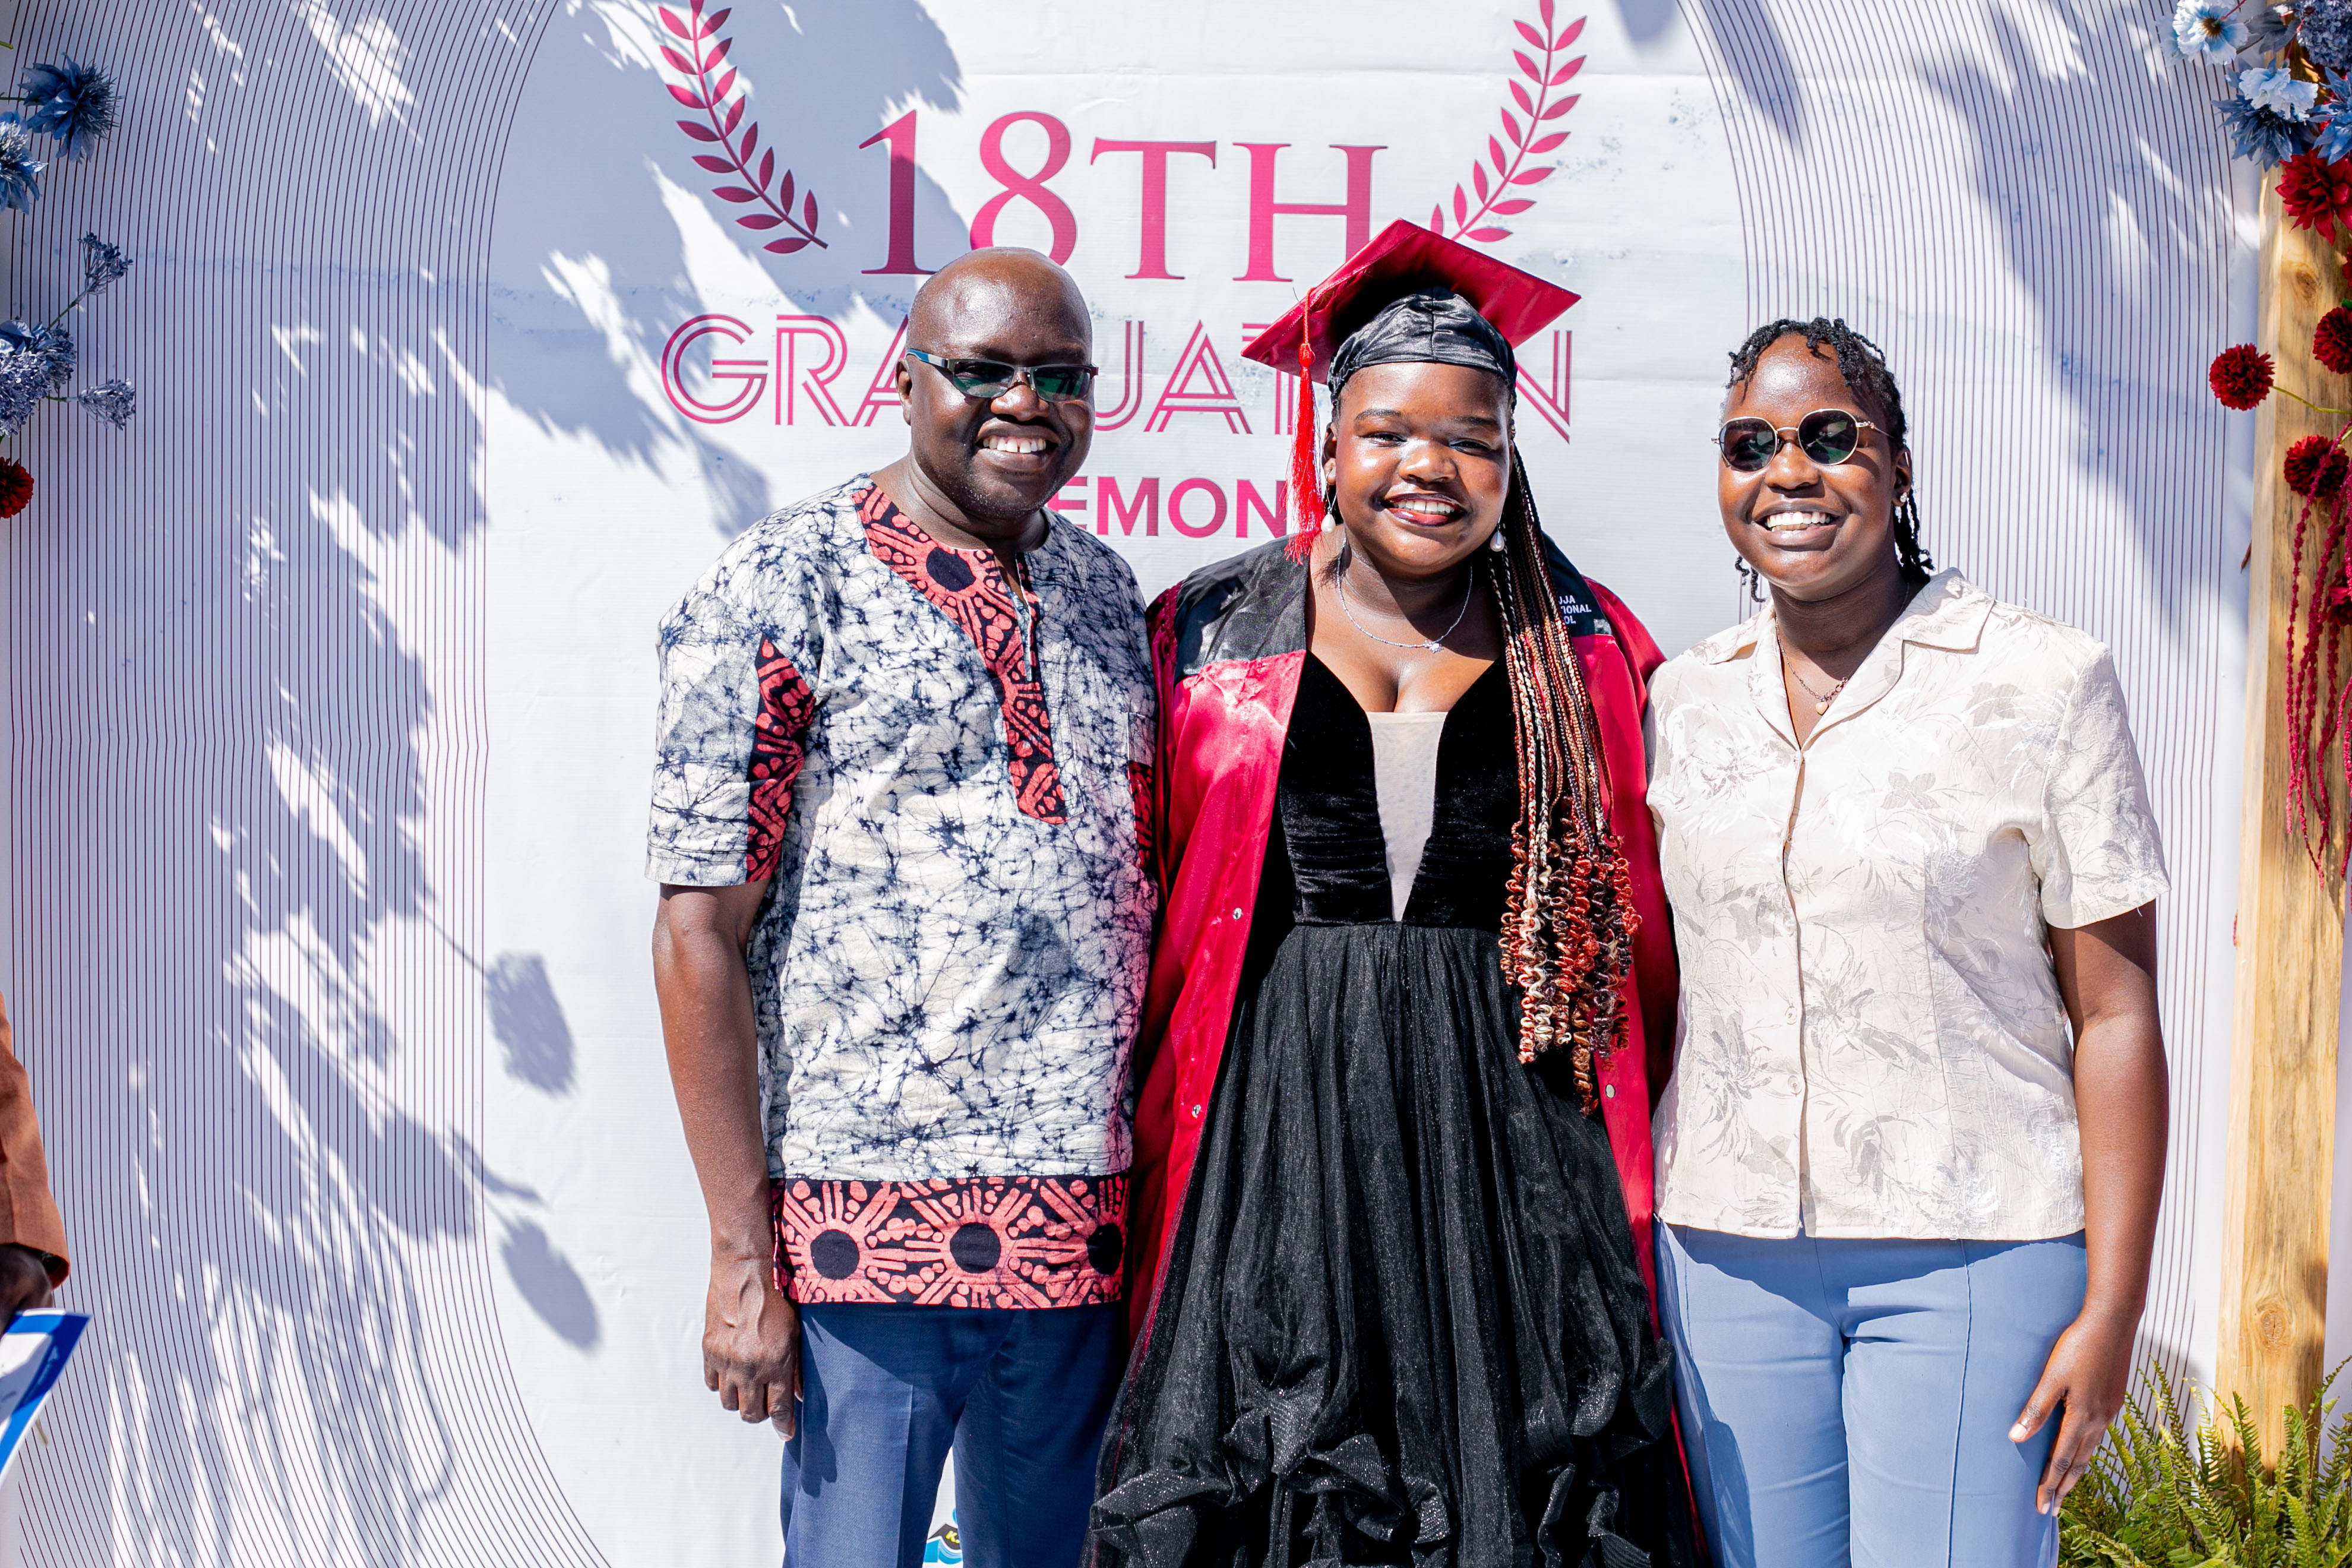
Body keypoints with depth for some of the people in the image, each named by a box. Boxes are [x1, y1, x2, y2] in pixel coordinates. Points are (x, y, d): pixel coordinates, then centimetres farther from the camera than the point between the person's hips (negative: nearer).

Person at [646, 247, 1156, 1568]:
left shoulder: (1110, 595, 11)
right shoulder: (783, 590, -5)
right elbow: (700, 931, -8)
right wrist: (744, 1258, -12)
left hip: (1087, 1238, 5)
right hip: (867, 1232, -5)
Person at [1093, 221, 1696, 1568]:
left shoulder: (1588, 648, 6)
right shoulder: (1213, 635, 3)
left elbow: (1640, 928, 11)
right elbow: (1155, 910, 7)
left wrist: (1632, 1139, 5)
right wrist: (1146, 1143, 2)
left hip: (1516, 1125, 1)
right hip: (1276, 1122, 0)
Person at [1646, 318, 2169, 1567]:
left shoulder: (2042, 683, -4)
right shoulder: (1681, 702, 8)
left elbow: (2115, 1015, -5)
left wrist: (2112, 1308, -9)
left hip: (1972, 1259, -3)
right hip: (1727, 1252, 4)